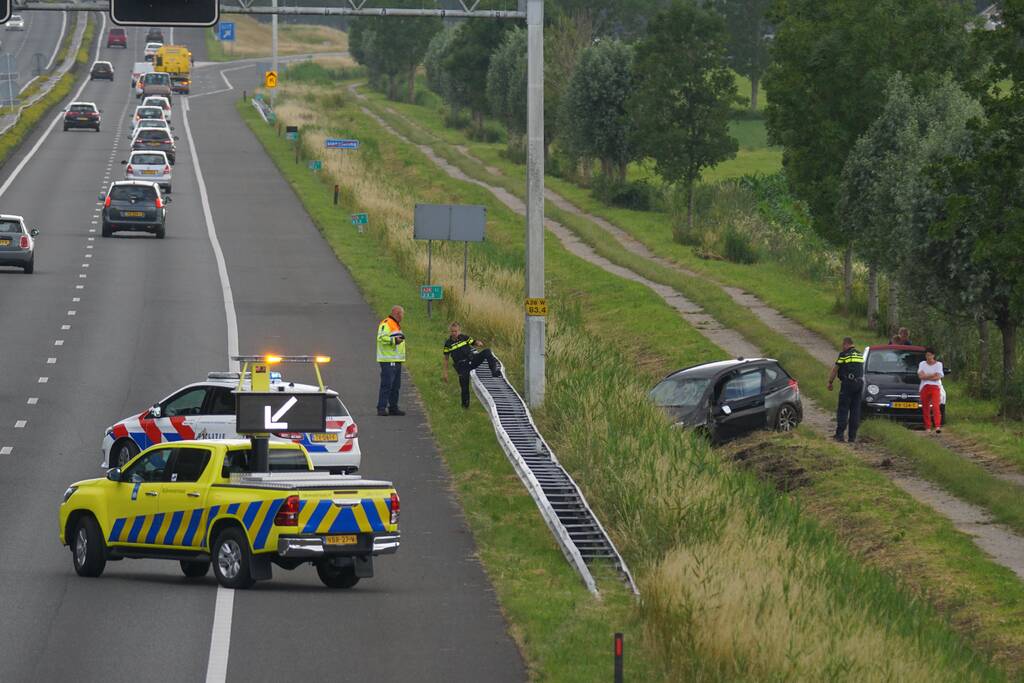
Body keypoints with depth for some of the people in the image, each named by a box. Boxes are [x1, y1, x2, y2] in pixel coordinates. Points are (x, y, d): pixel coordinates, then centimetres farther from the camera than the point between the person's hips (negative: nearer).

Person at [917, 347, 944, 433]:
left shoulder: (938, 364, 6)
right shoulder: (922, 364, 11)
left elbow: (938, 377, -6)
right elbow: (921, 376, -4)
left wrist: (926, 377, -5)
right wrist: (933, 375, -7)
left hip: (935, 387, -3)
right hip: (924, 387, 3)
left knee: (936, 406, -18)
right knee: (925, 408, 0)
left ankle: (938, 426, -28)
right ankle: (928, 427, 8)